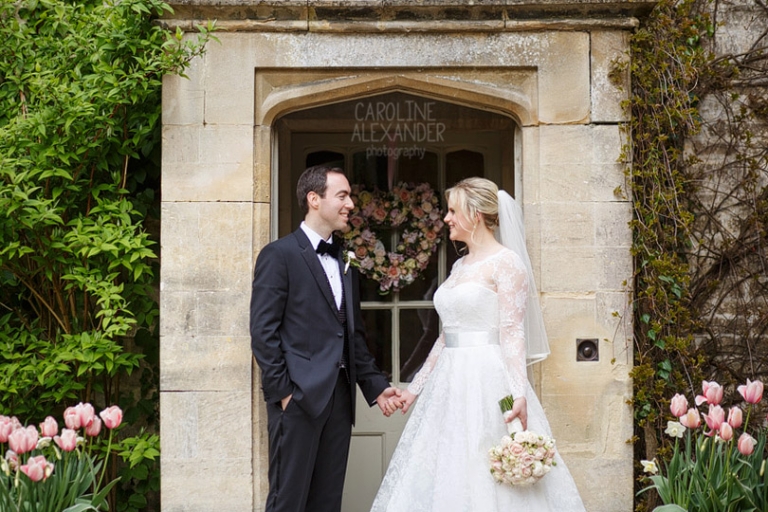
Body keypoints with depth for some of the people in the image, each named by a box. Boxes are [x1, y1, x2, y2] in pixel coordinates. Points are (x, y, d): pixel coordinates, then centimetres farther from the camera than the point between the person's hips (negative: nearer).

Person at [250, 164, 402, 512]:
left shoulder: (344, 264, 18)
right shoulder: (279, 255, -4)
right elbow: (263, 331, -10)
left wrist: (375, 386, 12)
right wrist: (282, 391, -14)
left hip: (339, 399, 7)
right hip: (299, 397, -7)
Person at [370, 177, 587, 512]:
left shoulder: (506, 262, -7)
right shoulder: (460, 266, 16)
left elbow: (512, 332, -15)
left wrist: (519, 394, -24)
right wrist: (415, 387, 20)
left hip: (487, 383, -8)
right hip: (451, 384, 8)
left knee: (486, 480, -5)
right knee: (448, 479, 8)